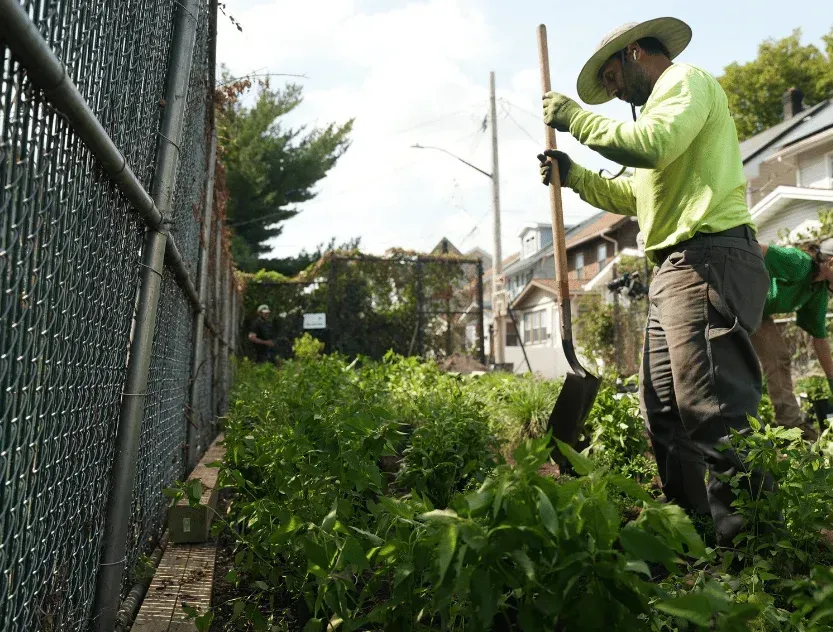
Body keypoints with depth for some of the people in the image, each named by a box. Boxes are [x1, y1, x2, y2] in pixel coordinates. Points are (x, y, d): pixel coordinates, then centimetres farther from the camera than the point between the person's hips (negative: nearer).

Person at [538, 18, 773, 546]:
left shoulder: (686, 79, 2)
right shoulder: (665, 101, 31)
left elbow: (653, 145, -19)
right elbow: (636, 195, 34)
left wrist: (577, 118, -6)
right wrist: (573, 174, 23)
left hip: (708, 259, -10)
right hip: (675, 269, 10)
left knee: (713, 410, -16)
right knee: (664, 411, 8)